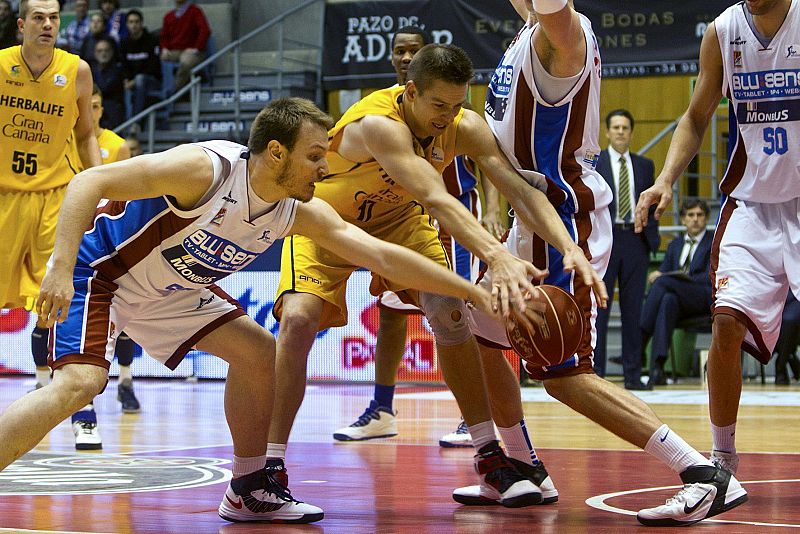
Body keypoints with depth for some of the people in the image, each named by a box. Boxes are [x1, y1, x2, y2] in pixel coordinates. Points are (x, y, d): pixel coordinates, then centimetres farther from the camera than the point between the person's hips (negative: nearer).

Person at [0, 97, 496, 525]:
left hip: (167, 286, 8)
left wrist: (474, 292, -11)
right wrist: (62, 269, -42)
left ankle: (250, 491, 19)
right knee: (78, 383, -28)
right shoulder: (206, 168, -31)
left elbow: (382, 256, -7)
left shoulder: (302, 212, -9)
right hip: (100, 269, -8)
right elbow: (89, 182, -32)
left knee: (258, 352, 7)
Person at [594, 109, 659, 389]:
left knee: (633, 308, 4)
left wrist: (652, 238, 5)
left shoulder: (645, 165, 14)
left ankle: (633, 374, 7)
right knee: (598, 307, -3)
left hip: (635, 240, 3)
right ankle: (595, 372, 0)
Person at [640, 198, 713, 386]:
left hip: (705, 299, -4)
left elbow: (711, 278, -4)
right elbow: (664, 270, 18)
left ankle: (638, 348, -39)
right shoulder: (675, 244, 27)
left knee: (663, 282, -32)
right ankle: (657, 367, -51)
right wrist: (657, 274, -10)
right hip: (680, 302, 4)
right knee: (668, 300, -37)